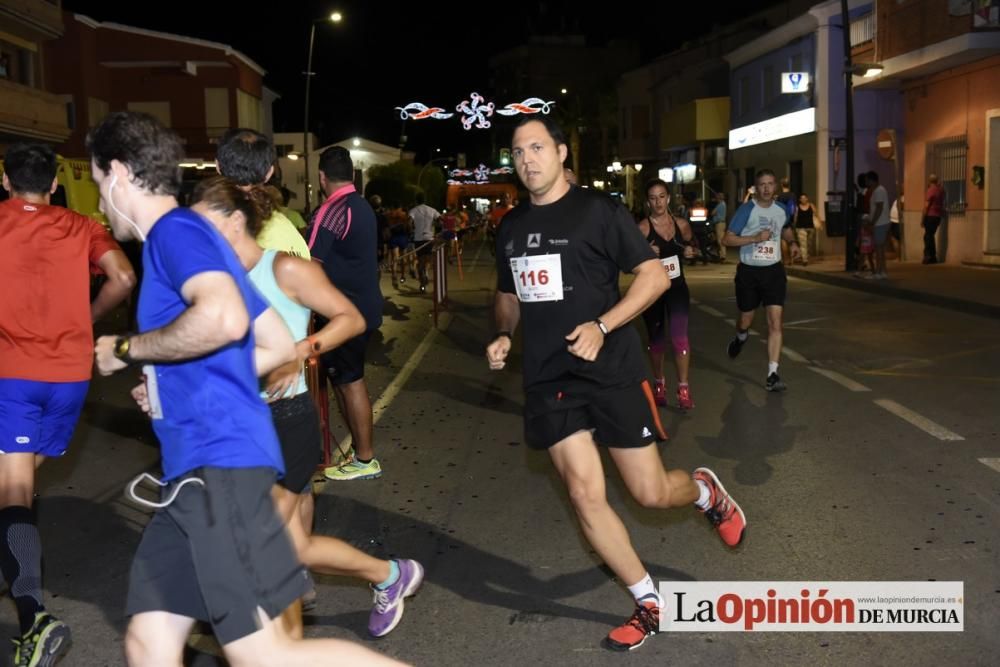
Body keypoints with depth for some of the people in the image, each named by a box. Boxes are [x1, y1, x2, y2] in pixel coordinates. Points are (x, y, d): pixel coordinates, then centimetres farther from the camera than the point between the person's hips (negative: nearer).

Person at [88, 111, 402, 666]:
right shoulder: (187, 238, 22)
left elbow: (224, 319, -29)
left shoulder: (175, 229, -7)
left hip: (219, 465, -10)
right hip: (197, 472, 10)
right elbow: (280, 346, 24)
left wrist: (127, 349, -12)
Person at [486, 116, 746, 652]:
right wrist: (502, 336, 1)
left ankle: (705, 490, 39)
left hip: (611, 372, -4)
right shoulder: (511, 226, 9)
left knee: (651, 492, 1)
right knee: (585, 496, 0)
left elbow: (655, 275, -9)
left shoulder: (598, 210, -8)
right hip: (548, 380, 4)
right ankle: (649, 603, 18)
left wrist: (601, 326, -20)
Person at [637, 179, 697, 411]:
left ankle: (683, 388, 2)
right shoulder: (642, 228, -12)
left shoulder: (681, 224, 0)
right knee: (656, 340, 13)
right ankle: (659, 384, 34)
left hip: (677, 287, 2)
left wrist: (690, 251, -2)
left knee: (679, 337, -10)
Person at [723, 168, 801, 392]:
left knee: (775, 323, -9)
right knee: (746, 321, 13)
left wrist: (793, 243, 7)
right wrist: (755, 238, -23)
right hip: (749, 272, -2)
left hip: (773, 271, 2)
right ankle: (740, 338, 51)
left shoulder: (782, 210, 4)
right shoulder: (747, 209, -9)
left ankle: (772, 374, -8)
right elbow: (727, 239, -13)